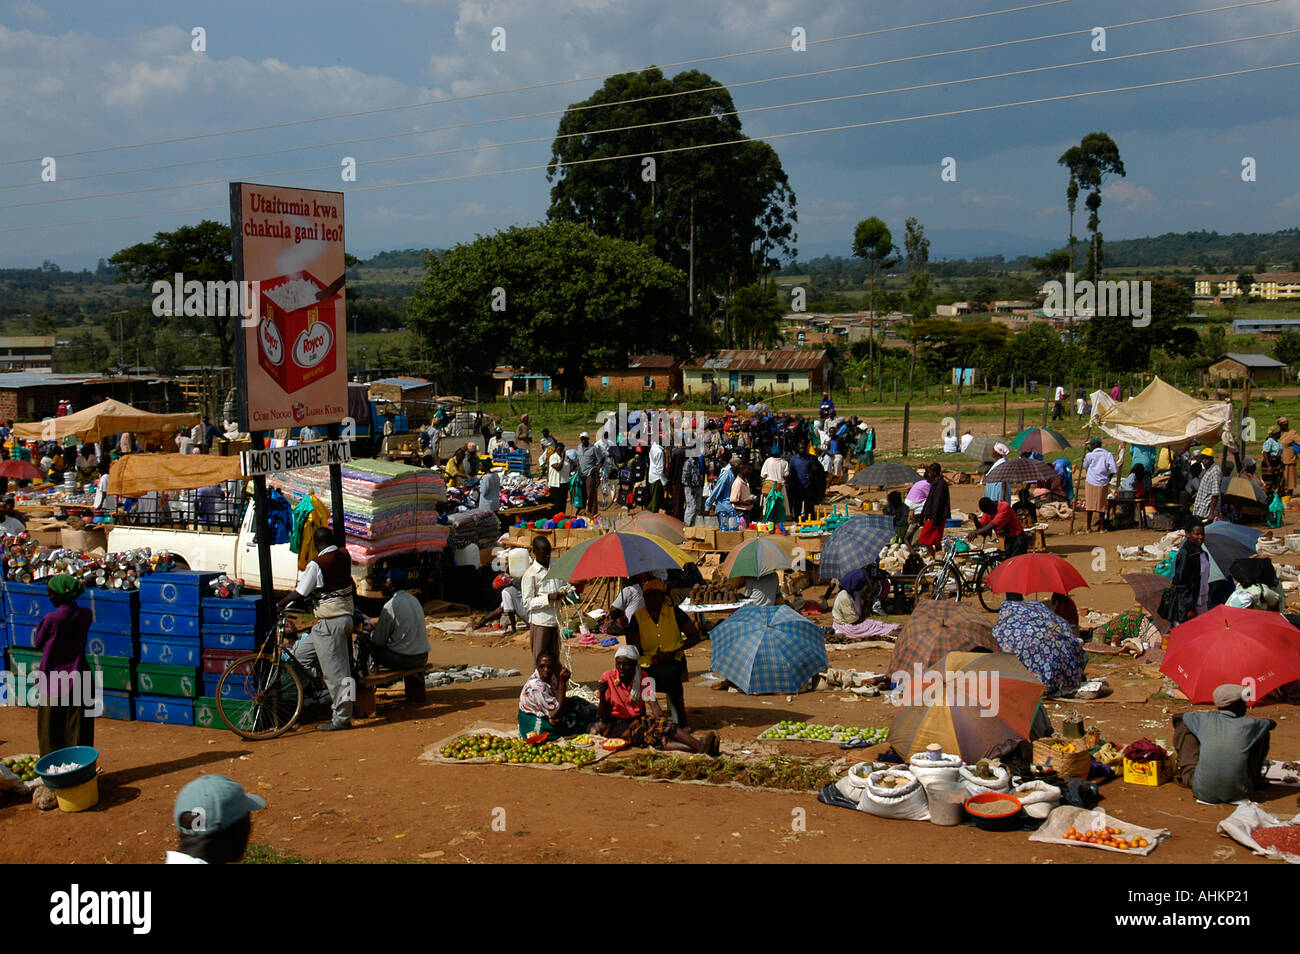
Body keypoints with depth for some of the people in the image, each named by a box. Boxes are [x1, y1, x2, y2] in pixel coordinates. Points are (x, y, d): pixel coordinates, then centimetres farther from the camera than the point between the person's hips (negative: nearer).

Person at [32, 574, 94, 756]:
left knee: (51, 728, 9)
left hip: (54, 680, -4)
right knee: (79, 729, 9)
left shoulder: (51, 619, -16)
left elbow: (38, 644, -2)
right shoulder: (85, 615, -4)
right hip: (79, 678, 4)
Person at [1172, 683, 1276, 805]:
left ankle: (1184, 776, 30)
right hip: (1238, 794, 0)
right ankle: (1256, 780, 36)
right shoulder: (1248, 725, 0)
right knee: (1263, 734, 17)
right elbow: (1272, 723, 23)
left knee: (1182, 724, 14)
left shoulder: (1206, 719, 1)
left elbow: (1176, 716, 20)